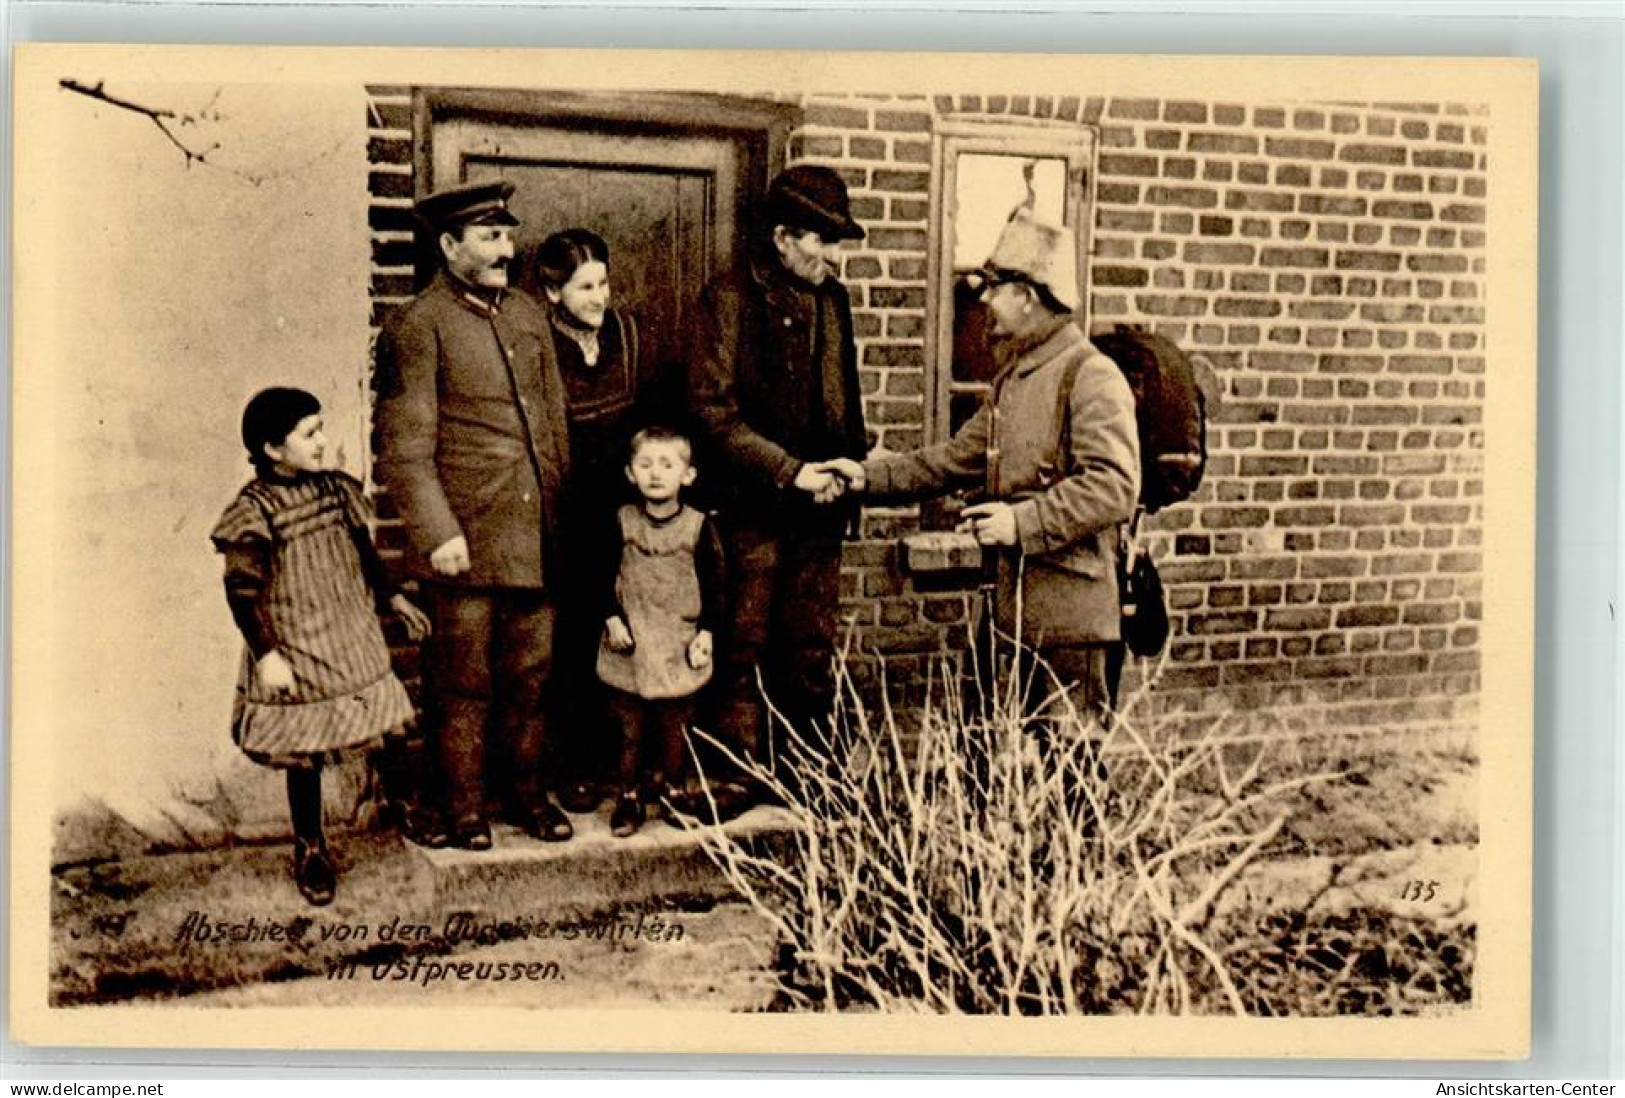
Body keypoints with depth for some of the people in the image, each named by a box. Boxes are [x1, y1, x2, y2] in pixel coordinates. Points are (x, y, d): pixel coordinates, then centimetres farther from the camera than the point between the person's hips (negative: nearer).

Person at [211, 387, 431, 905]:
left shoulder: (337, 489, 3)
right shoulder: (254, 509, -15)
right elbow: (241, 590, -14)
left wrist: (393, 599, 20)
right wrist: (266, 654, -17)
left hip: (355, 641, 5)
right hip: (296, 653, -5)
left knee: (388, 737, 8)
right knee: (304, 752, 7)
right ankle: (310, 848, 24)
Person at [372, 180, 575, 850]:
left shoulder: (528, 314, 15)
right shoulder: (416, 326, -6)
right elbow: (403, 448, -9)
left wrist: (564, 511, 15)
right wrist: (439, 533, -15)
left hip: (537, 537, 6)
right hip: (467, 540, -6)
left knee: (532, 676, 12)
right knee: (464, 683, 4)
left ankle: (530, 796, 27)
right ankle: (463, 812, 18)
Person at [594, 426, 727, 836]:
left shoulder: (698, 526, -3)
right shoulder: (621, 522, -2)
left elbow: (713, 584, 1)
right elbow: (604, 575, 3)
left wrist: (707, 632, -5)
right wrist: (612, 618, -7)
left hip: (680, 647, 0)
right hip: (630, 647, 0)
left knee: (676, 725, 9)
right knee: (630, 726, 7)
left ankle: (673, 787, 26)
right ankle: (629, 794, 18)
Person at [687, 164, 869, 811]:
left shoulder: (832, 299, 12)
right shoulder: (730, 297, -7)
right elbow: (713, 408, -13)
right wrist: (788, 470, -17)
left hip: (820, 503, 5)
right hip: (755, 506, -5)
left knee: (813, 647, 11)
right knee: (748, 643, 2)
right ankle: (740, 774, 14)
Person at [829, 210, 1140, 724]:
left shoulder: (1092, 376, -12)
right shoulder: (1011, 379, 17)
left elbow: (1114, 487, -21)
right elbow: (955, 459, 21)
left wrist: (1023, 520, -21)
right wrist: (869, 476, 13)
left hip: (1073, 616, -9)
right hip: (1014, 609, 9)